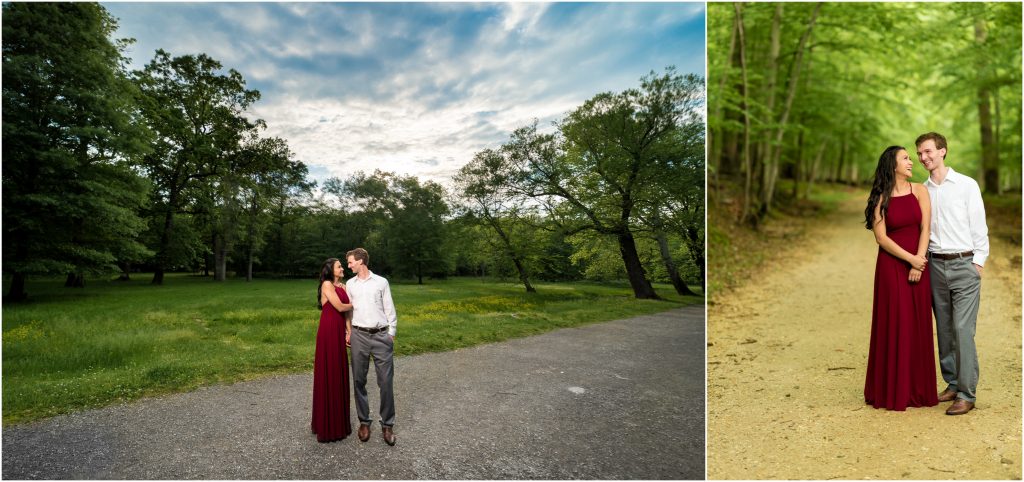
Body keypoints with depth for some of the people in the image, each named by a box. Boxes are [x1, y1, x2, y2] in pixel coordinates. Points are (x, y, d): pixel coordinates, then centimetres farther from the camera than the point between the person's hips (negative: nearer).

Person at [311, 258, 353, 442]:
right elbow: (340, 307, -13)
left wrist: (349, 330, -1)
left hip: (339, 332, 7)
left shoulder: (343, 287, 15)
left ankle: (339, 418, 23)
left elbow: (347, 310, 9)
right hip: (328, 331, -7)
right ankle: (327, 423, 11)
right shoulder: (327, 284, -7)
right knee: (328, 373, 1)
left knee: (339, 372, 11)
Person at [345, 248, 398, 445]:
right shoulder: (350, 284, 11)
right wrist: (347, 332, 9)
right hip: (359, 335, 2)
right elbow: (348, 309, 14)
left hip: (381, 335, -2)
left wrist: (392, 333, 1)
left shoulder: (381, 282, 3)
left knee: (386, 381, -2)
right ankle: (364, 421, 20)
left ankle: (387, 424, 10)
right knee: (359, 381, 6)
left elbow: (390, 309, 5)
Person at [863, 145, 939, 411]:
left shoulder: (919, 191, 4)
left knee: (918, 325, 6)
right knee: (894, 326, 1)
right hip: (891, 265, -2)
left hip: (919, 264, 3)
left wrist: (919, 262, -11)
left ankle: (918, 388, 20)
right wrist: (911, 259, -13)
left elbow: (925, 228, -3)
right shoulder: (881, 198, -2)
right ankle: (893, 390, 12)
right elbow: (881, 237, -7)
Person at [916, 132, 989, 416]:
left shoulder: (967, 185, -1)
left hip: (964, 265, -4)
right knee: (944, 329, 9)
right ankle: (952, 384, 20)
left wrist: (978, 262, -6)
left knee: (963, 330, -7)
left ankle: (967, 394, 0)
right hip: (935, 266, 4)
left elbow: (979, 227, -1)